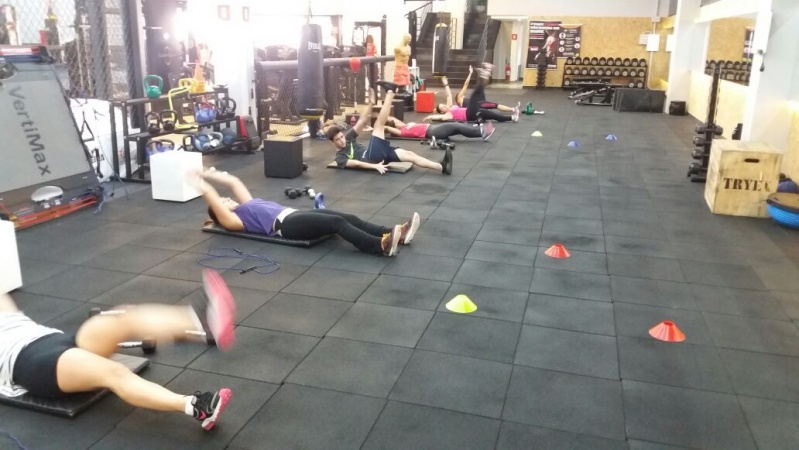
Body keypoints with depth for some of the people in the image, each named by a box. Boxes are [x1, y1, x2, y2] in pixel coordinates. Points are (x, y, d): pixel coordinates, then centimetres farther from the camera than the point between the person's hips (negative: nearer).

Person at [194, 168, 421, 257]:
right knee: (336, 222, -30)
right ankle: (382, 246, -46)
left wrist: (208, 173, 38)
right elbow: (211, 197, 2)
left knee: (350, 218, -12)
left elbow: (234, 182, 38)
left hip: (294, 214, 9)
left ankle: (395, 233, -25)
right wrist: (200, 181, 10)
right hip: (285, 225, -9)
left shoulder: (246, 205, 34)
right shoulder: (232, 220, 11)